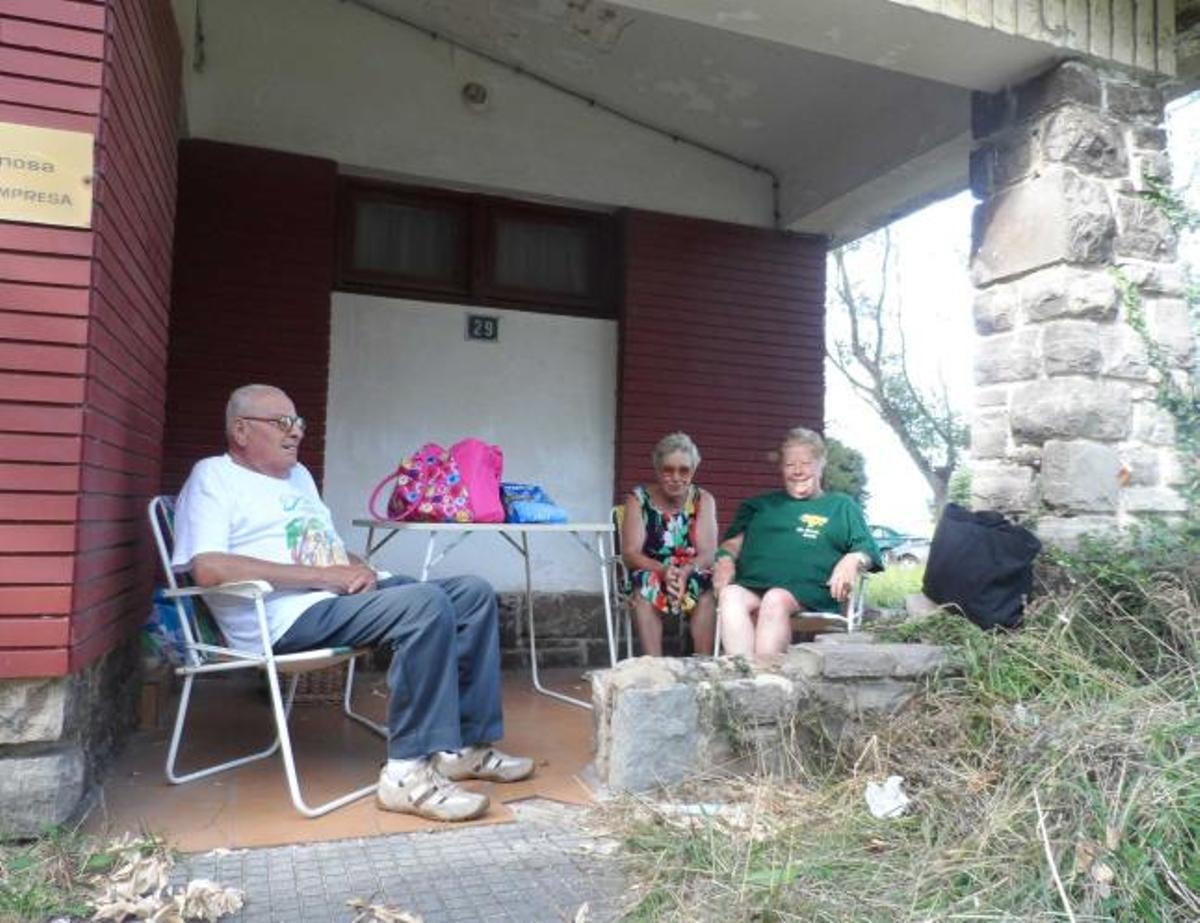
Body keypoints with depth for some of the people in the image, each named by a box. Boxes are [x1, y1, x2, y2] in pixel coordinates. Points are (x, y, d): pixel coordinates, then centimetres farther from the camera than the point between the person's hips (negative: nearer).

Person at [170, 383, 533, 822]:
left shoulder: (298, 475, 27)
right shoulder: (213, 476, 0)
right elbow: (209, 569, -17)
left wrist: (359, 569, 2)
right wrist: (325, 576, -18)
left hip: (346, 597, 9)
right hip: (292, 616, -9)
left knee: (474, 594, -3)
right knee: (427, 604, -31)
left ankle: (464, 744, -2)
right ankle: (408, 771, -25)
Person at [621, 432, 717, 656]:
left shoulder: (703, 500, -1)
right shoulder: (638, 499, -4)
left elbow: (708, 554, -10)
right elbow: (630, 554, -12)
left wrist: (685, 572, -32)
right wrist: (663, 570, -31)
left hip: (692, 576, 1)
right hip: (649, 574, -1)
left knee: (708, 590, -31)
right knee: (647, 589, -33)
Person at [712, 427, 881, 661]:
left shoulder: (842, 506, 27)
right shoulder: (760, 505, 33)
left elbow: (867, 551, 16)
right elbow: (733, 542, 24)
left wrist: (853, 560, -8)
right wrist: (725, 560, 0)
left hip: (807, 592, -2)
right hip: (752, 586, 2)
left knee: (776, 599, -37)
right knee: (731, 595, -33)